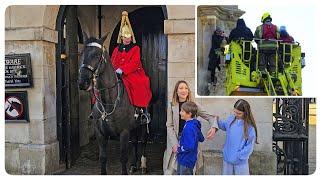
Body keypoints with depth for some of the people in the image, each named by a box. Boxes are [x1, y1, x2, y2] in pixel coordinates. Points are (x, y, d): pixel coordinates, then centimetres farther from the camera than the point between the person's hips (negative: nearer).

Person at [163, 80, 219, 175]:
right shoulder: (172, 106, 1)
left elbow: (210, 116, 1)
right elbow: (169, 126, -2)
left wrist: (213, 127, -21)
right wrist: (175, 144, -12)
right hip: (176, 141, 0)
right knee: (172, 171, -1)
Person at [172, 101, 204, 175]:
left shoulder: (189, 128, -27)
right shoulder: (194, 124, 2)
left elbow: (189, 147, -30)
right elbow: (201, 139, 14)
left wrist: (178, 149, -15)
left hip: (186, 161, -9)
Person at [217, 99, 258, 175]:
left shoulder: (250, 126, -17)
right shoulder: (231, 119, -5)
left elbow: (249, 146, -15)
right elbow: (224, 126, 17)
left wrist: (238, 156, -18)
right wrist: (217, 121, 0)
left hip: (241, 161, -4)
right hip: (227, 157, 4)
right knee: (226, 174, 20)